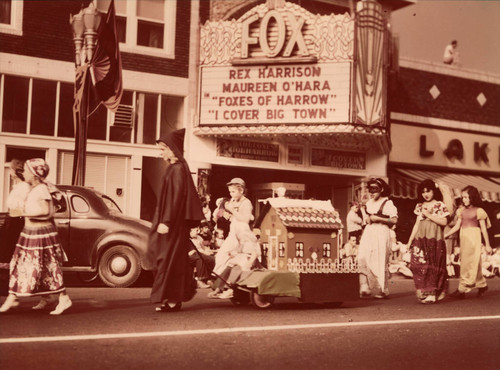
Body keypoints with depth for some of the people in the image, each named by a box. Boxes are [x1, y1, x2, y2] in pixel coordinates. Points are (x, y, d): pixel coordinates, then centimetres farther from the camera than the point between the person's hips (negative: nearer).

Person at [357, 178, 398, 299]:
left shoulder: (388, 203, -3)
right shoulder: (369, 203, 17)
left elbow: (394, 220, -12)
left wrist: (378, 218, -14)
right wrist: (367, 219, 7)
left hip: (381, 233, -5)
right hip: (368, 233, 6)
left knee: (380, 261, -4)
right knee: (363, 258, -9)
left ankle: (381, 290, 6)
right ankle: (366, 289, -7)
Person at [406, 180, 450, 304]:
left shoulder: (440, 205, 3)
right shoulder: (420, 206, 16)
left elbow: (444, 221, -8)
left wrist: (428, 215, -10)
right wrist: (410, 240, 14)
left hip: (435, 239, -4)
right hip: (420, 240, 4)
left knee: (433, 266, -6)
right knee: (419, 266, -5)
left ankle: (433, 294, -5)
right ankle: (423, 293, 0)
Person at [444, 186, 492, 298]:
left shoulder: (478, 211, -5)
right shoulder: (462, 211, 11)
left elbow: (484, 228, -1)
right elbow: (457, 226, 13)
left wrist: (487, 244, 1)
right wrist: (445, 235, 5)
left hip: (473, 237, -6)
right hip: (463, 237, 6)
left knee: (469, 263, -8)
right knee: (470, 263, 9)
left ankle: (462, 289, -11)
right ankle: (482, 285, 24)